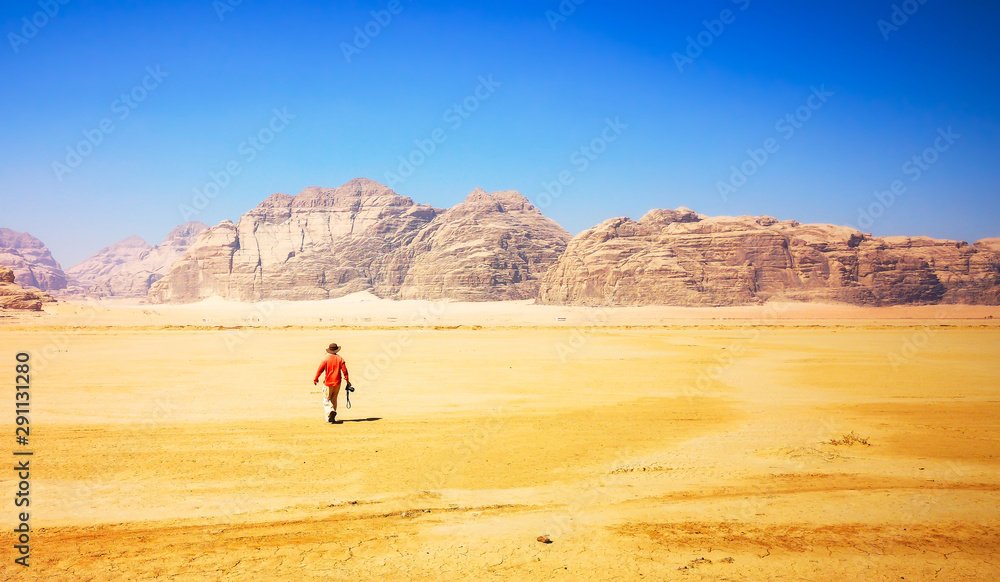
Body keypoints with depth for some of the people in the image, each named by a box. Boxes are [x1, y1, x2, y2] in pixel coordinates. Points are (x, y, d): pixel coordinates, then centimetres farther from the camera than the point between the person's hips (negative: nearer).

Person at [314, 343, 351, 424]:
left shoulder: (326, 359, -6)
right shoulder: (340, 359, 1)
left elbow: (320, 370, -5)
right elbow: (344, 370, -1)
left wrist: (315, 379, 7)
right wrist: (347, 380, 6)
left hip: (328, 383, -3)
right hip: (337, 382, 3)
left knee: (326, 400, 2)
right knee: (334, 399, 14)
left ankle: (331, 411, -25)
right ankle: (332, 418, 14)